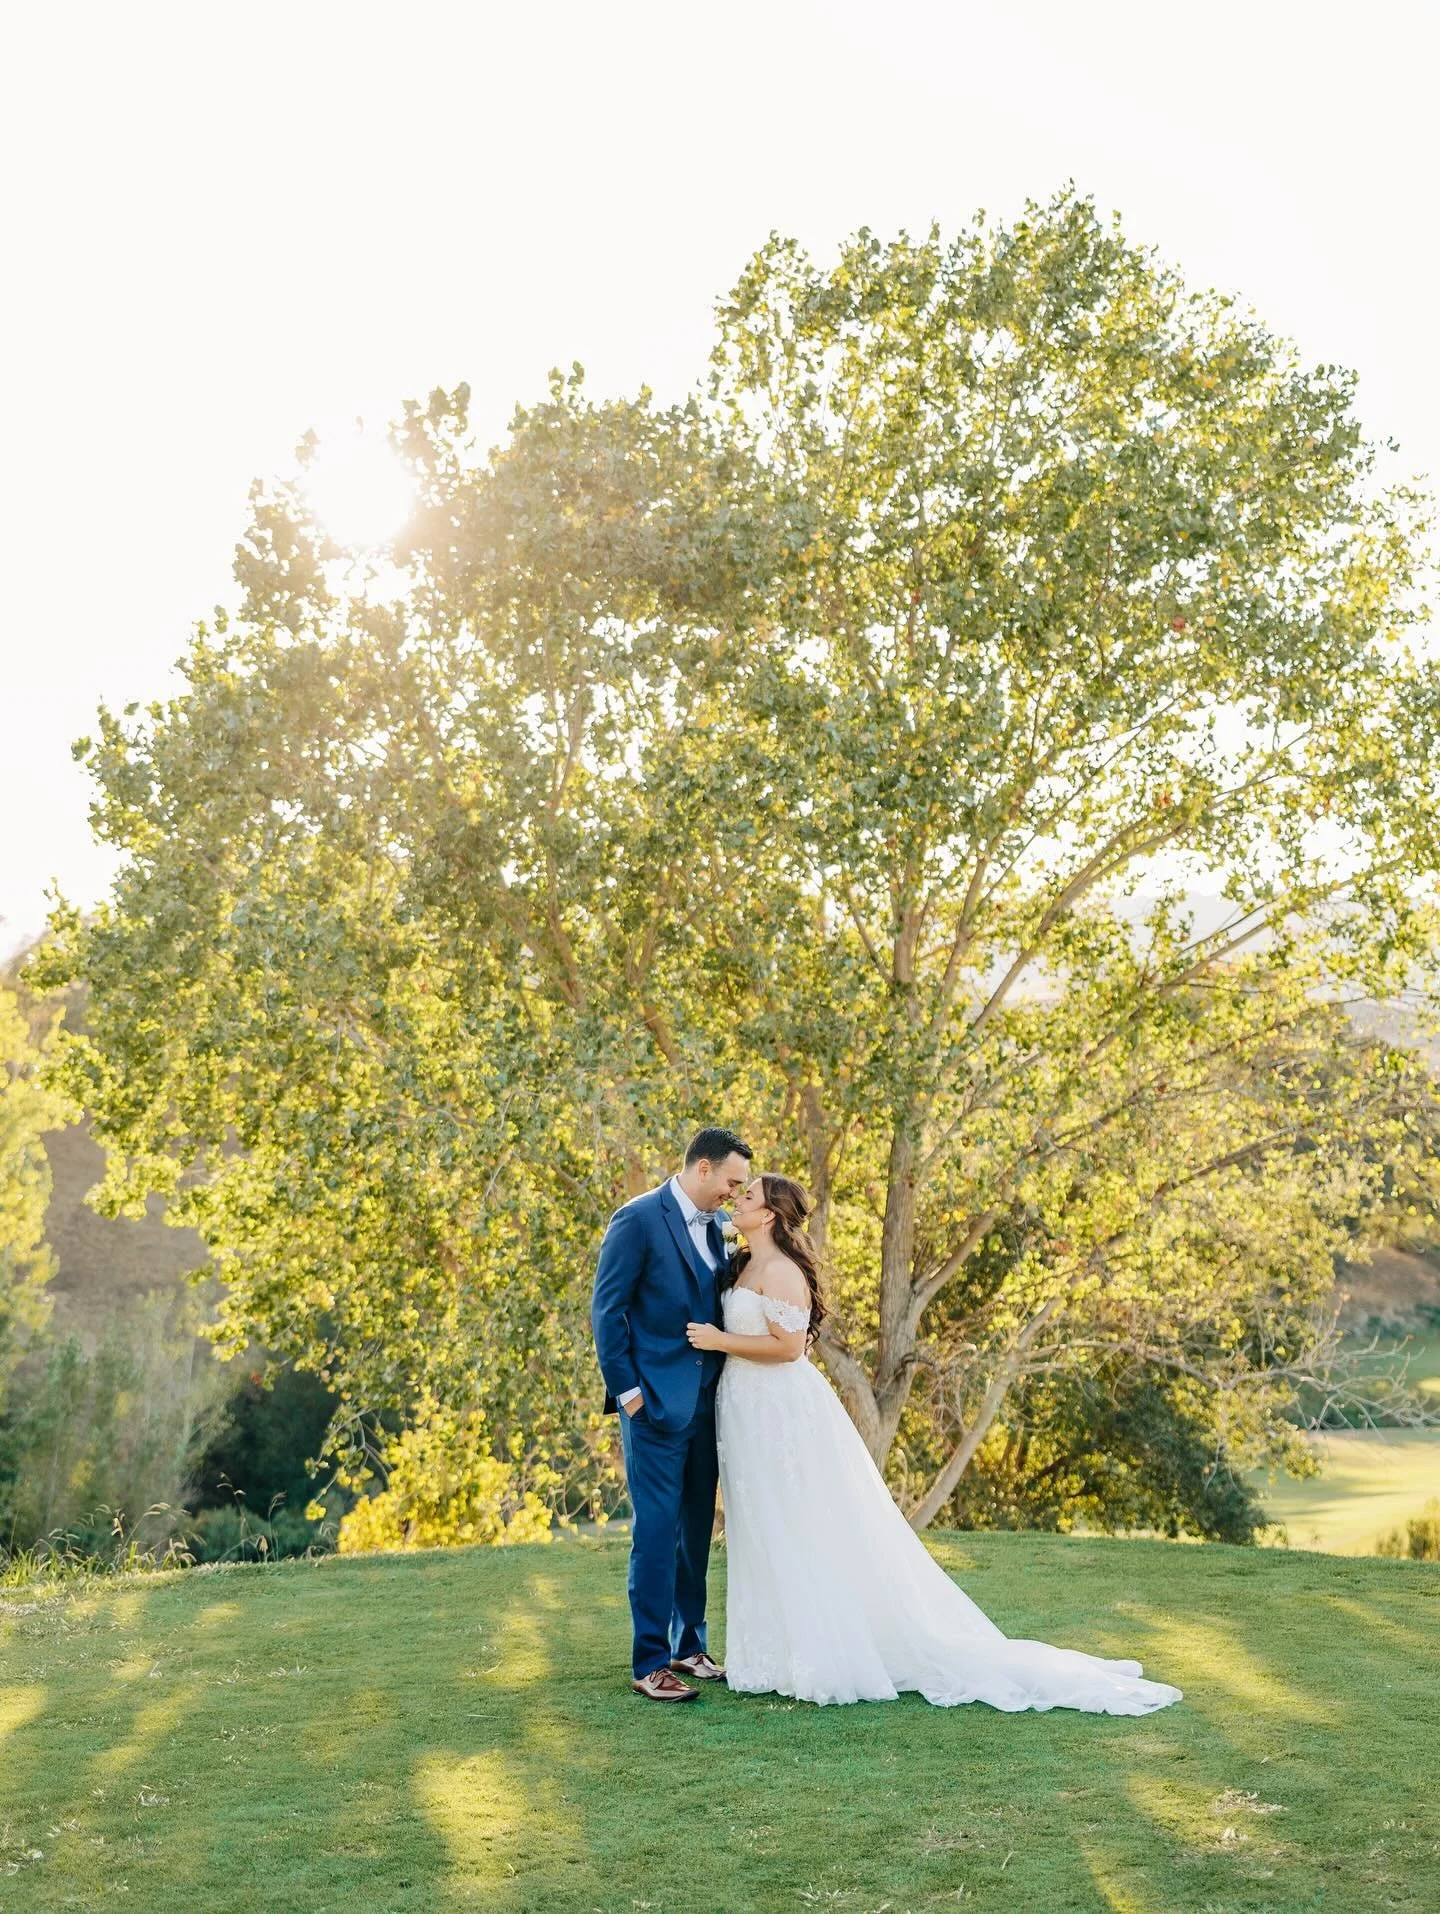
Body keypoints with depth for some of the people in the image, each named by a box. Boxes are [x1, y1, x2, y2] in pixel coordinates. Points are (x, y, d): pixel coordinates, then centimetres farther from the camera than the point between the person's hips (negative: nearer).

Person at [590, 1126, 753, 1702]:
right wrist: (626, 1390, -13)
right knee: (657, 1530, -4)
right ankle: (649, 1664, 5)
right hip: (656, 1403, -7)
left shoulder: (717, 1224, 11)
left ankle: (688, 1648, 25)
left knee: (696, 1529, 13)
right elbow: (606, 1310, -11)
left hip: (706, 1402, 7)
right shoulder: (638, 1220, -11)